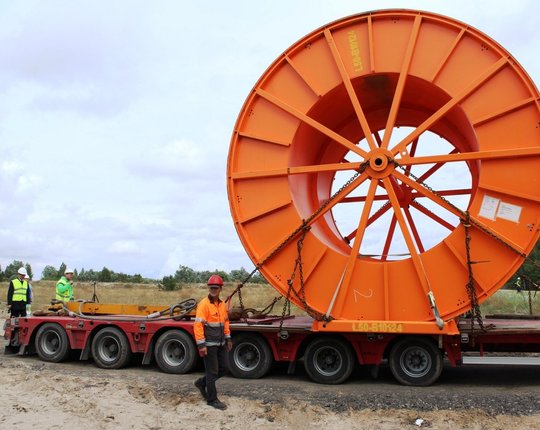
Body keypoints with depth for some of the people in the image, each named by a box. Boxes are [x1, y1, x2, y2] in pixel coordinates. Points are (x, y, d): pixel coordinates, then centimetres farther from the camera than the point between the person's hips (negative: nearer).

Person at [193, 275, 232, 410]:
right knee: (212, 372, 0)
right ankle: (212, 399, 13)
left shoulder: (222, 304, 9)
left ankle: (202, 383, 31)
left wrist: (228, 338, 18)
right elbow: (198, 325, -19)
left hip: (221, 343, 8)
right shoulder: (204, 304, -15)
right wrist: (201, 345, -21)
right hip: (209, 344, -8)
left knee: (224, 368, 13)